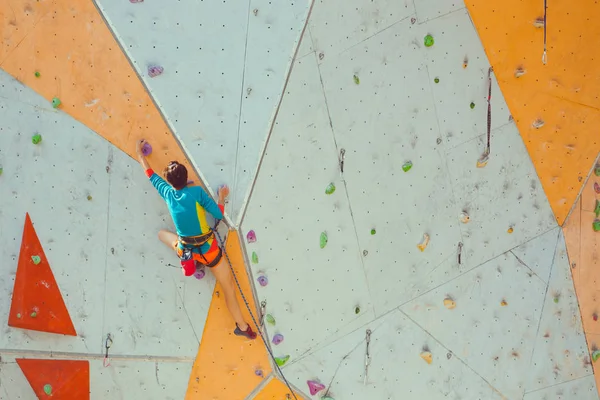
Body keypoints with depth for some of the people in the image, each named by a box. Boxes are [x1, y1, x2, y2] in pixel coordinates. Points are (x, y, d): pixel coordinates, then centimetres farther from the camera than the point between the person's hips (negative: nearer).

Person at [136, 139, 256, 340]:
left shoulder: (167, 193, -4)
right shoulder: (196, 191, -16)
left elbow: (150, 173, 13)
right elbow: (219, 214, -13)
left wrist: (140, 152, 27)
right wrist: (222, 197, 6)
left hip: (185, 251, 3)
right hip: (208, 249, -3)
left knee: (162, 233, 33)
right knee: (228, 287, 12)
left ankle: (193, 262, 22)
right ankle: (242, 327, 19)